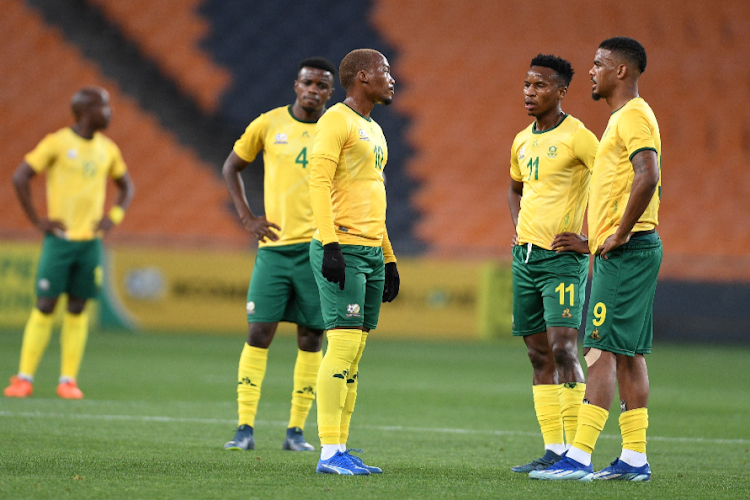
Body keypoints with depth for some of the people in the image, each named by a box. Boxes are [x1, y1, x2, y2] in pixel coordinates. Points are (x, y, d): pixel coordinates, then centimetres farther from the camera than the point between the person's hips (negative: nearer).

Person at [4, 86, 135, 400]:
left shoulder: (107, 149, 10)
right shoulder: (57, 143, -6)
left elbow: (126, 186, 24)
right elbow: (20, 178, -8)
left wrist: (114, 216, 7)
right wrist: (37, 221, -9)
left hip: (91, 241, 4)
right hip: (59, 239, -4)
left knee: (78, 309, 3)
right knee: (45, 306, -6)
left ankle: (68, 380, 5)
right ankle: (24, 377, -2)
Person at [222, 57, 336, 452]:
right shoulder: (269, 124, 4)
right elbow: (231, 167, 13)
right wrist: (247, 218, 3)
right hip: (274, 245, 0)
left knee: (311, 338, 1)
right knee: (258, 332, -6)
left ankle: (296, 430, 7)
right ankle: (244, 429, -4)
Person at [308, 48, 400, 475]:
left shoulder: (374, 130, 21)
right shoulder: (337, 120, -7)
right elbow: (319, 182, -15)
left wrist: (388, 258, 24)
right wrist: (330, 244, -23)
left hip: (371, 252, 9)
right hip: (343, 250, -9)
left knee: (355, 352, 6)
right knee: (343, 345, -12)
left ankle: (342, 449, 7)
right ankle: (329, 452, -13)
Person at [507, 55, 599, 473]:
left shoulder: (577, 137, -10)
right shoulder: (523, 141, 14)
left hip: (563, 258, -8)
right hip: (525, 254, 8)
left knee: (563, 348, -14)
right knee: (539, 354, 6)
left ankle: (575, 450, -11)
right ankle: (553, 450, 9)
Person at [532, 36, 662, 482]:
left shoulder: (634, 118, -12)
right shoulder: (621, 119, 21)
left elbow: (647, 178, -27)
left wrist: (619, 236, -22)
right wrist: (592, 241, 22)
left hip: (627, 251, -11)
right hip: (619, 253, 11)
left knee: (601, 350, -12)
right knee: (626, 354, 9)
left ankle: (579, 457, -14)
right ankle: (635, 458, 11)